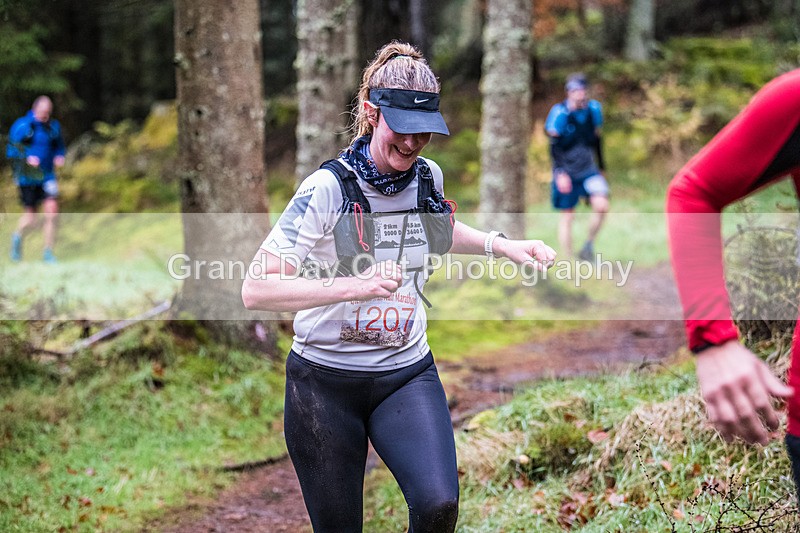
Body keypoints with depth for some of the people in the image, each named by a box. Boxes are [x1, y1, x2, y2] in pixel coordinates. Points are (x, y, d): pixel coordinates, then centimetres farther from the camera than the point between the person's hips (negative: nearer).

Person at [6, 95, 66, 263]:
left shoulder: (54, 126, 5)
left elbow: (59, 147, 17)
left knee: (51, 213, -13)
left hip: (47, 176, 2)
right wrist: (26, 158, -21)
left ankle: (48, 253, -3)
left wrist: (60, 157, -5)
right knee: (30, 217, 3)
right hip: (27, 178, -2)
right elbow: (11, 151, -5)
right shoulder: (21, 125, -6)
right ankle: (18, 236, 38)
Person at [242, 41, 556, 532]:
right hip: (326, 381, -3)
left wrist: (503, 245, 13)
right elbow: (255, 290, -23)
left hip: (407, 375, 3)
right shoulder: (328, 188, -15)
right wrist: (352, 286, -34)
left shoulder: (429, 178, 1)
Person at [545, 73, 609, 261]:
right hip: (567, 172, -3)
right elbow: (554, 145, -9)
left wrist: (601, 168, 20)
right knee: (566, 216, 1)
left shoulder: (593, 109, 3)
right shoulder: (560, 112, -10)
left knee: (601, 205, -19)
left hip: (589, 170, 3)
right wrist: (560, 173, -18)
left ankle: (589, 244, 2)